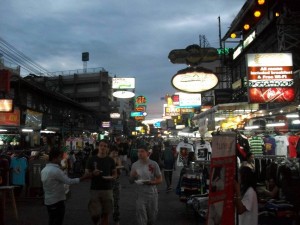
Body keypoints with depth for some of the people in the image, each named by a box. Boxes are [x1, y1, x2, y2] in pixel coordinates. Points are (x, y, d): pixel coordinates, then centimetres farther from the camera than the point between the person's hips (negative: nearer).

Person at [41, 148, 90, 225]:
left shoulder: (44, 170, 7)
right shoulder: (56, 170, -21)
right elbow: (69, 181, -19)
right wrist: (83, 178, -12)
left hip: (48, 201, 9)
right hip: (57, 201, -9)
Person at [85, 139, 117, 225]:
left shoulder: (110, 160, 6)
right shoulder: (92, 159, 1)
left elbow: (115, 174, 12)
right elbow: (86, 173, 4)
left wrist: (111, 177, -10)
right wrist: (93, 173, -17)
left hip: (107, 190, 2)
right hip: (95, 190, -1)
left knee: (105, 214, 5)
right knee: (95, 214, -6)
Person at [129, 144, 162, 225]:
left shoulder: (153, 164, -7)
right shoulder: (134, 165, 0)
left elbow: (160, 179, -3)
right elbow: (131, 181, 7)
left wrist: (152, 182, -22)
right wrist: (132, 176, -15)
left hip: (152, 194, 0)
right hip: (140, 195, 0)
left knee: (152, 218, 16)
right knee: (141, 218, -2)